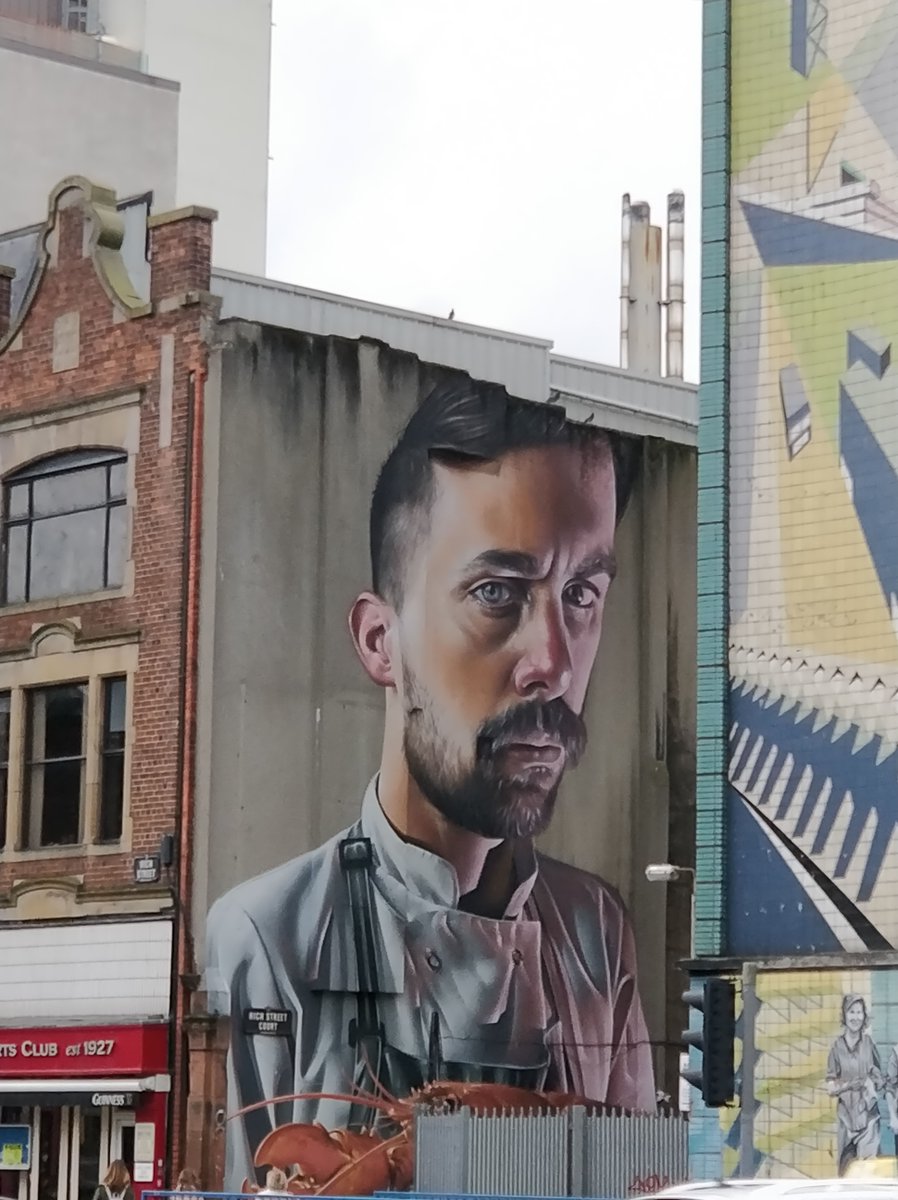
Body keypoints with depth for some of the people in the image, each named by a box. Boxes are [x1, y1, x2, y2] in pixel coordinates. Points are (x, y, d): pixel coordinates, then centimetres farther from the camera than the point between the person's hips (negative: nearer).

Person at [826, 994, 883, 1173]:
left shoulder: (869, 1043, 2)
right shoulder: (837, 1047, 1)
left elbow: (879, 1079, 7)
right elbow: (830, 1087, 3)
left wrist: (868, 1084, -14)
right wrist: (848, 1085, -15)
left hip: (867, 1114, -1)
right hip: (846, 1115, 1)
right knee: (847, 1165, 1)